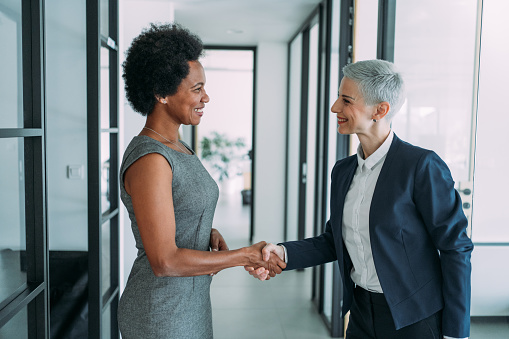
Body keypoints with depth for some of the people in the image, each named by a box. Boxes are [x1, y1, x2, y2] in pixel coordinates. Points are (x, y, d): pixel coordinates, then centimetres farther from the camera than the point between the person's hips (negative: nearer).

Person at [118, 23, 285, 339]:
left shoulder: (179, 148, 5)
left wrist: (213, 235, -5)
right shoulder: (149, 159, -24)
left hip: (190, 301, 8)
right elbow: (164, 261, -25)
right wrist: (246, 256, -18)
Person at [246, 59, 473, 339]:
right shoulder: (343, 170, 3)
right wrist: (282, 253, -9)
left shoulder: (423, 166, -17)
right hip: (361, 313, 6)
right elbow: (333, 242, 7)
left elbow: (455, 247, -14)